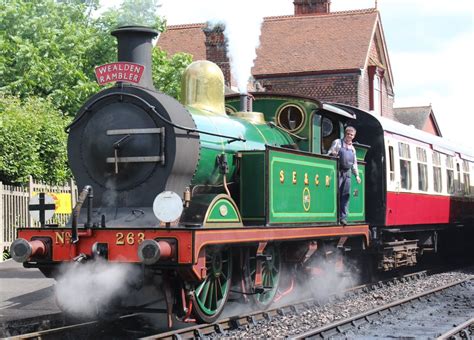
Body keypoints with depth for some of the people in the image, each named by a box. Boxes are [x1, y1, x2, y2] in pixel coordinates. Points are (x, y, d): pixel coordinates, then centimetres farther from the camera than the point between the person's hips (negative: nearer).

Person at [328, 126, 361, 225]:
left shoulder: (352, 148, 20)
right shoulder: (337, 142, 3)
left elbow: (354, 163, 23)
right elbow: (329, 154, -1)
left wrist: (357, 175, 14)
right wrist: (333, 155, -22)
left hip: (347, 173, 6)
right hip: (338, 171, -5)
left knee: (346, 195, 0)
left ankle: (343, 217, 0)